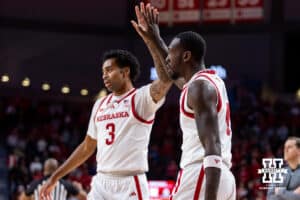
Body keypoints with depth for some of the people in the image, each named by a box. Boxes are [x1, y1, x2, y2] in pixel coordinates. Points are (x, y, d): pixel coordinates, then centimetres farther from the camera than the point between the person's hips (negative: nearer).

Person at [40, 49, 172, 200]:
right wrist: (55, 177, 23)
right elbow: (87, 147, 24)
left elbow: (165, 78, -25)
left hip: (130, 184, -7)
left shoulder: (141, 98, -4)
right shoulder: (100, 105, 17)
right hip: (101, 182, 7)